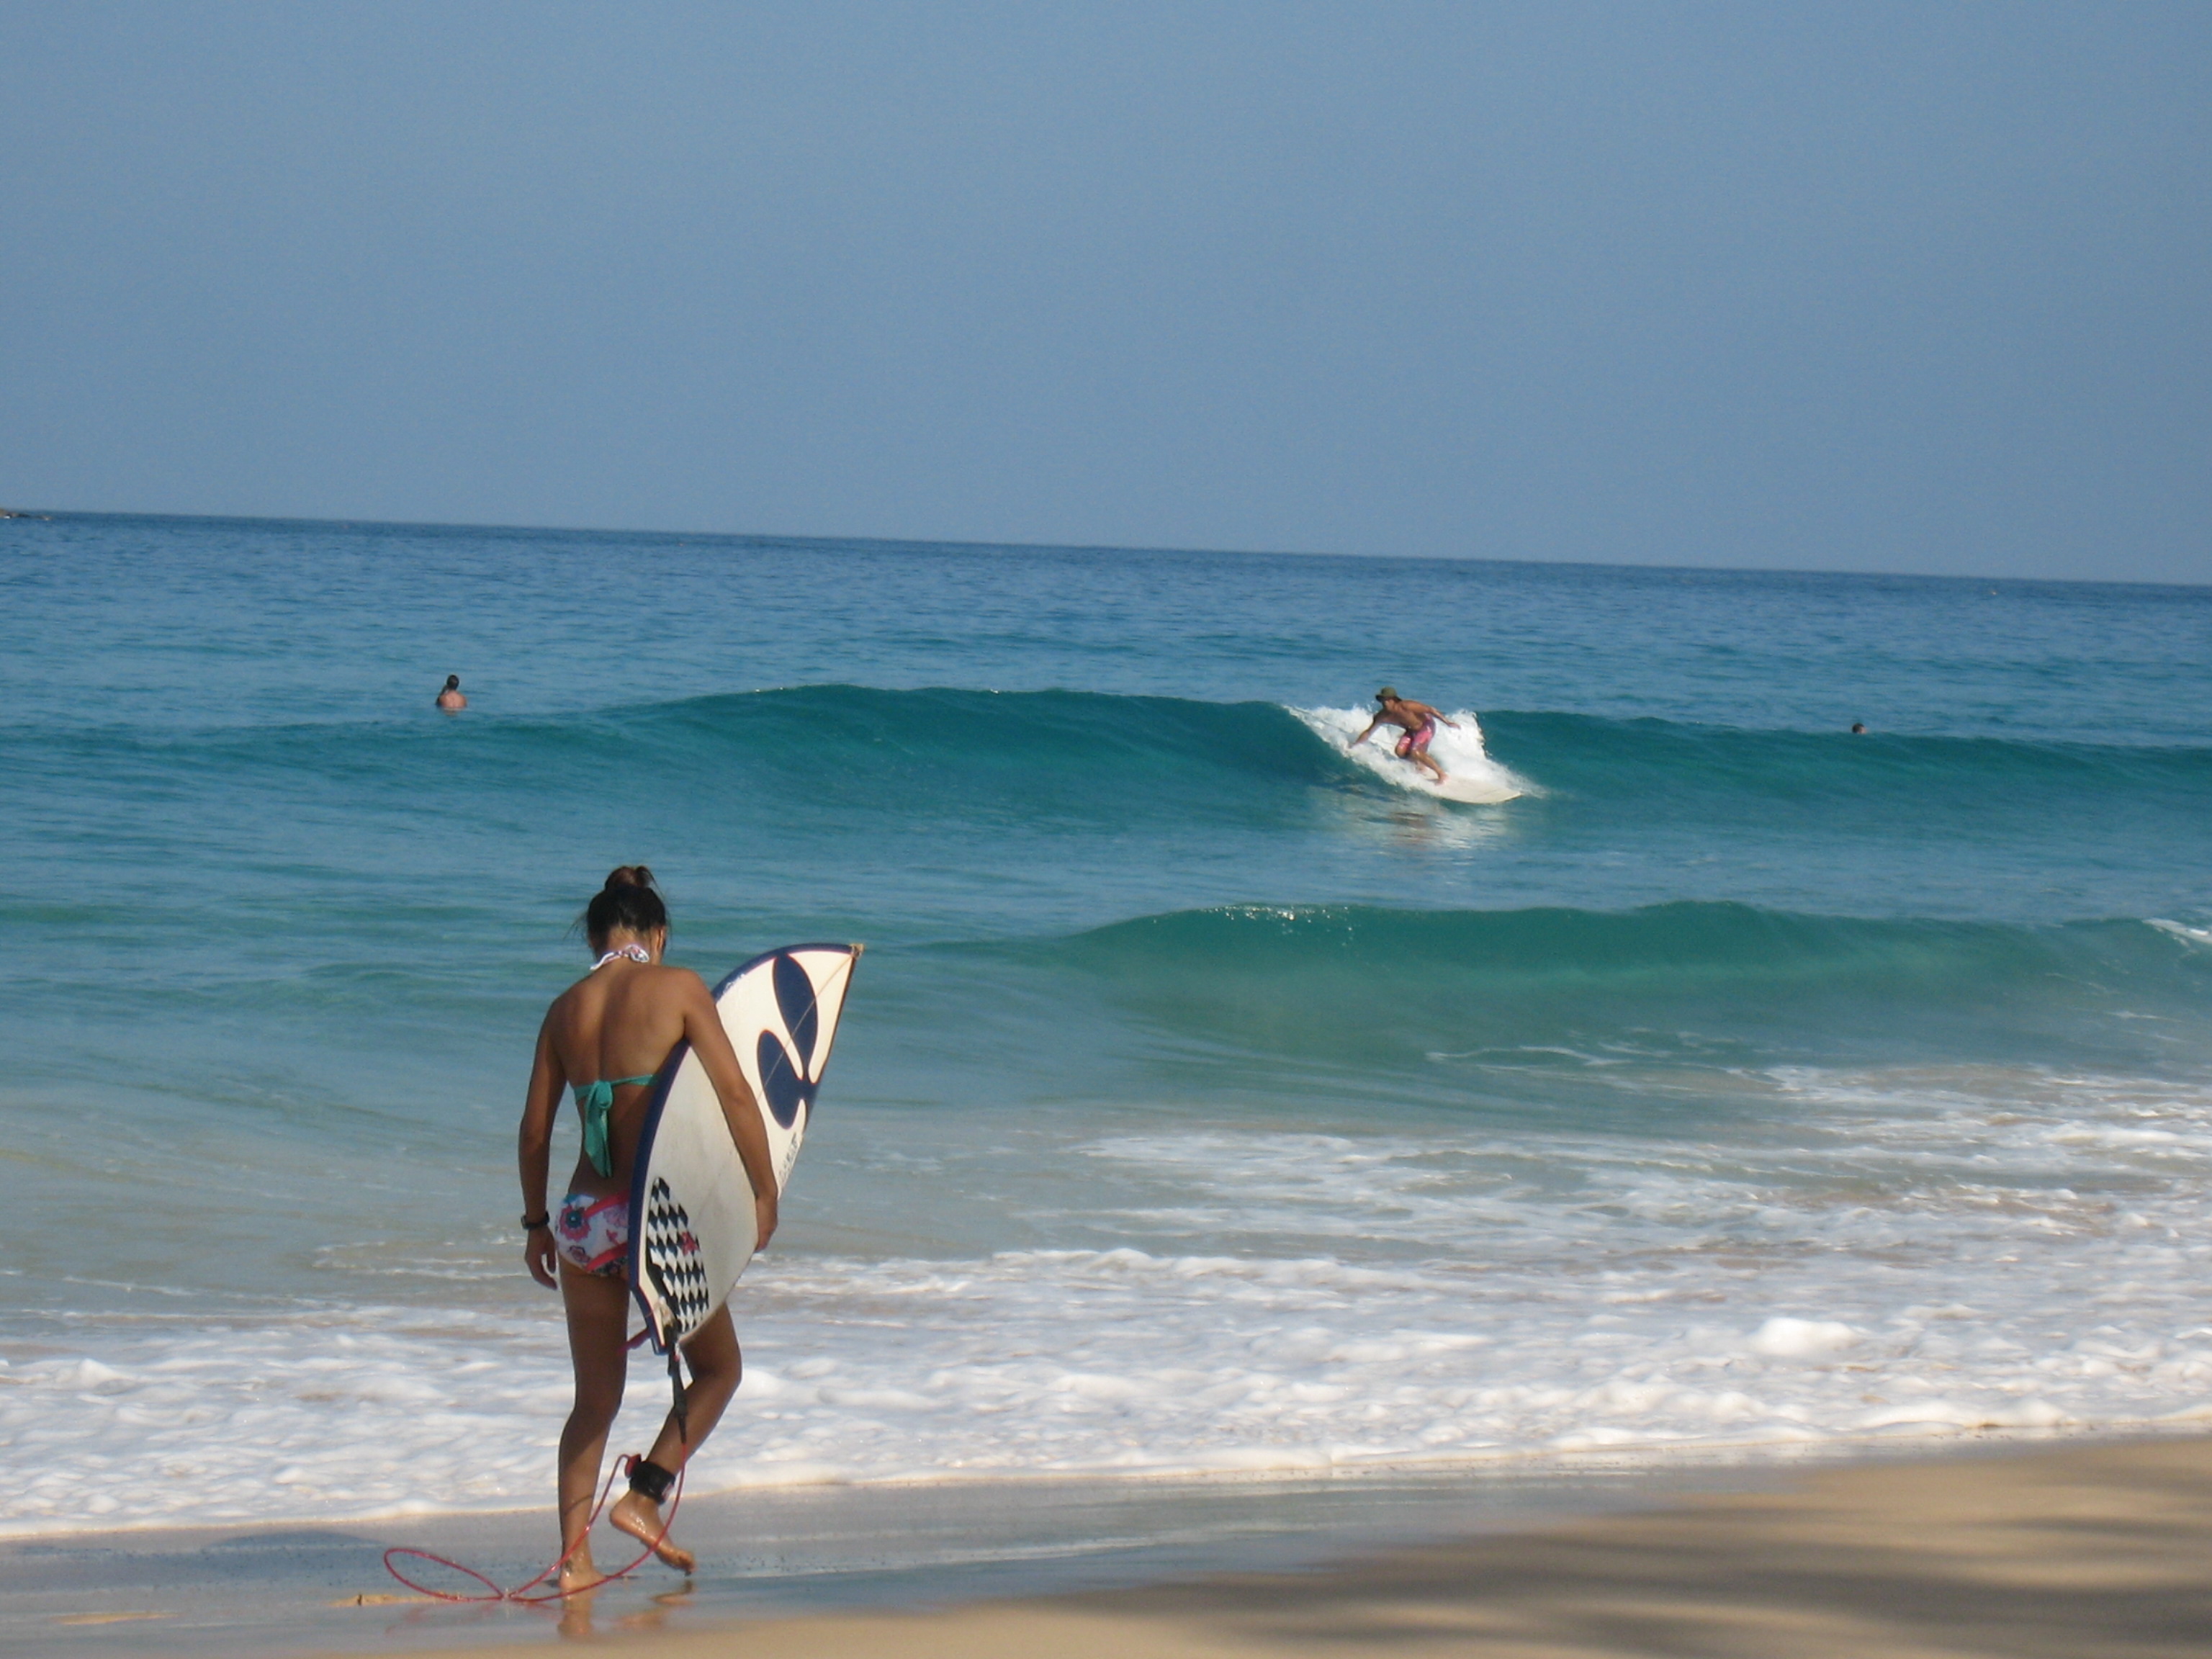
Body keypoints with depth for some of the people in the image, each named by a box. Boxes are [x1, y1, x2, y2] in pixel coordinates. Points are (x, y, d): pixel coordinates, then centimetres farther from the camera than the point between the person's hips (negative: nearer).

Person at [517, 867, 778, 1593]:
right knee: (718, 1368, 16)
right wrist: (764, 1193, -2)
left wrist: (537, 1222, 21)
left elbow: (535, 1129, 10)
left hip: (583, 1220, 4)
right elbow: (734, 1093, -10)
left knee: (595, 1398, 14)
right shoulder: (677, 987, -5)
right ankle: (644, 1495, 0)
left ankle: (574, 1555, 6)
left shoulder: (565, 1008, 8)